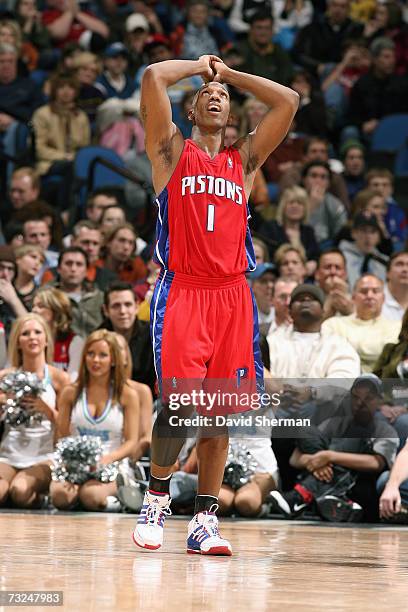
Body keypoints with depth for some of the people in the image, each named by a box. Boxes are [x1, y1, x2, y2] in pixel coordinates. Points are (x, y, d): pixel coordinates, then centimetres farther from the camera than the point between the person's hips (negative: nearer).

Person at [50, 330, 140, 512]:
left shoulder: (127, 395, 5)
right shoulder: (70, 393, 10)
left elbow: (131, 442, 2)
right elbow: (62, 436, 10)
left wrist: (107, 458, -18)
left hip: (113, 466, -1)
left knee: (90, 495, -36)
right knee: (60, 495, -35)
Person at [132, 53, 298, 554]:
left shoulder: (244, 159, 18)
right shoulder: (173, 152, 9)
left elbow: (288, 101, 11)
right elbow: (152, 78, -3)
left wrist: (229, 72, 17)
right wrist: (200, 66, 13)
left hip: (232, 296, 3)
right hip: (181, 292, -3)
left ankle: (205, 520, 6)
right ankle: (156, 499, 5)